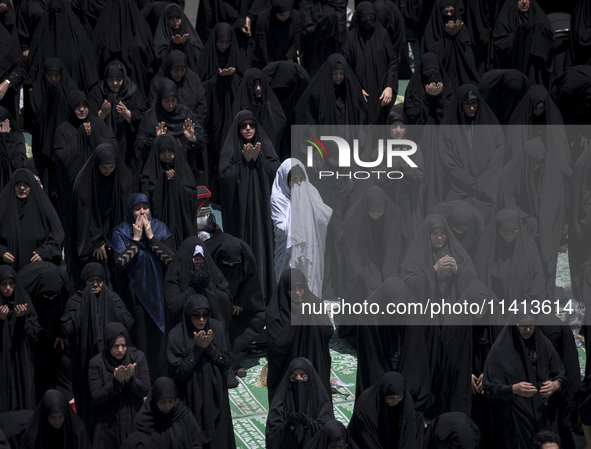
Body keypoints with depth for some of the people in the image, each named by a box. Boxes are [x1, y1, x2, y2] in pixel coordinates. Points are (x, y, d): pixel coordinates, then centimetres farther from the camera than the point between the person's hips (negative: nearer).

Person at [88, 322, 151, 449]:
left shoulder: (138, 357, -3)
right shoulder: (96, 363, -7)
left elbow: (145, 391, -4)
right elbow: (96, 397, -11)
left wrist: (130, 379, -21)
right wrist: (116, 381, -23)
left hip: (134, 422, 1)